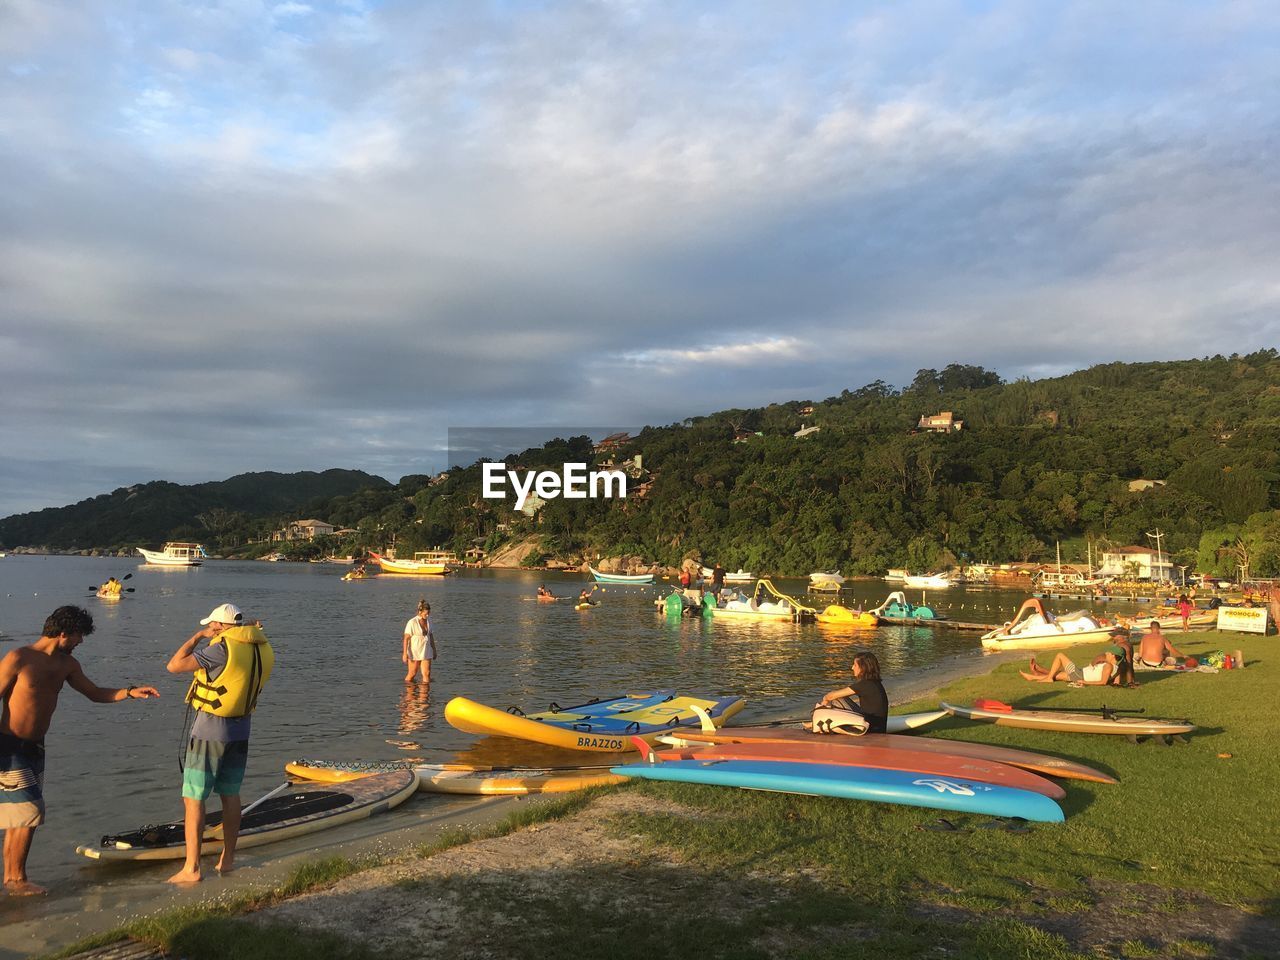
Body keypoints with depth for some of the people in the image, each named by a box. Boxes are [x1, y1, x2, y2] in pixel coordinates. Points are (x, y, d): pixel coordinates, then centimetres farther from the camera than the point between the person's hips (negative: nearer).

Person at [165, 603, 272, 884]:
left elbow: (174, 665, -17)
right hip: (241, 729, 7)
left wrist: (198, 635, -7)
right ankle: (227, 859, 24)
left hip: (210, 730, -7)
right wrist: (255, 633, 13)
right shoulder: (264, 650, 0)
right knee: (230, 795, 16)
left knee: (193, 798, 2)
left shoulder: (222, 649, -21)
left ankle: (191, 868, 4)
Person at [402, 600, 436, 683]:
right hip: (414, 652, -5)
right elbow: (406, 638, -15)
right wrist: (405, 653, -17)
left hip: (426, 651, 5)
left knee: (427, 673, -4)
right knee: (412, 674, 8)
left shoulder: (428, 620, 1)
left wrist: (434, 650, 14)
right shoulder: (412, 622, -17)